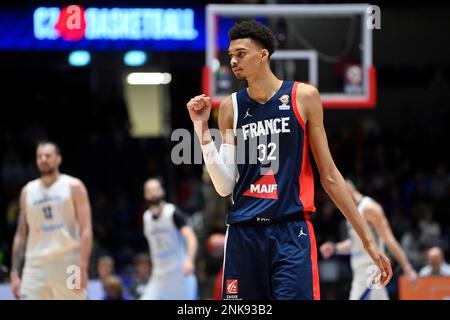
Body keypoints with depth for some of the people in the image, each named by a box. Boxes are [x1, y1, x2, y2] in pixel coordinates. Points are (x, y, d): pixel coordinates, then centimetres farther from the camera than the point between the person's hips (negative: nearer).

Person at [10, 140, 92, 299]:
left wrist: (82, 267, -17)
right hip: (36, 266, 3)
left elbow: (86, 230, -6)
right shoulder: (28, 191, 12)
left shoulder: (73, 187, 1)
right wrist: (14, 273, 6)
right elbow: (21, 235, 14)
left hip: (67, 265, -3)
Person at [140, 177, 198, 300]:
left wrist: (189, 260, -39)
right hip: (160, 276, 6)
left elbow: (191, 238, -22)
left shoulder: (173, 213, -10)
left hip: (180, 274, -6)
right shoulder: (147, 217, 9)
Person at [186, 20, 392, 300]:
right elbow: (225, 187, 4)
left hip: (291, 233, -3)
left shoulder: (303, 97, 1)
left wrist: (367, 239, 4)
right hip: (243, 233, 3)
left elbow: (329, 176, 5)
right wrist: (203, 129, -5)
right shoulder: (231, 107, 7)